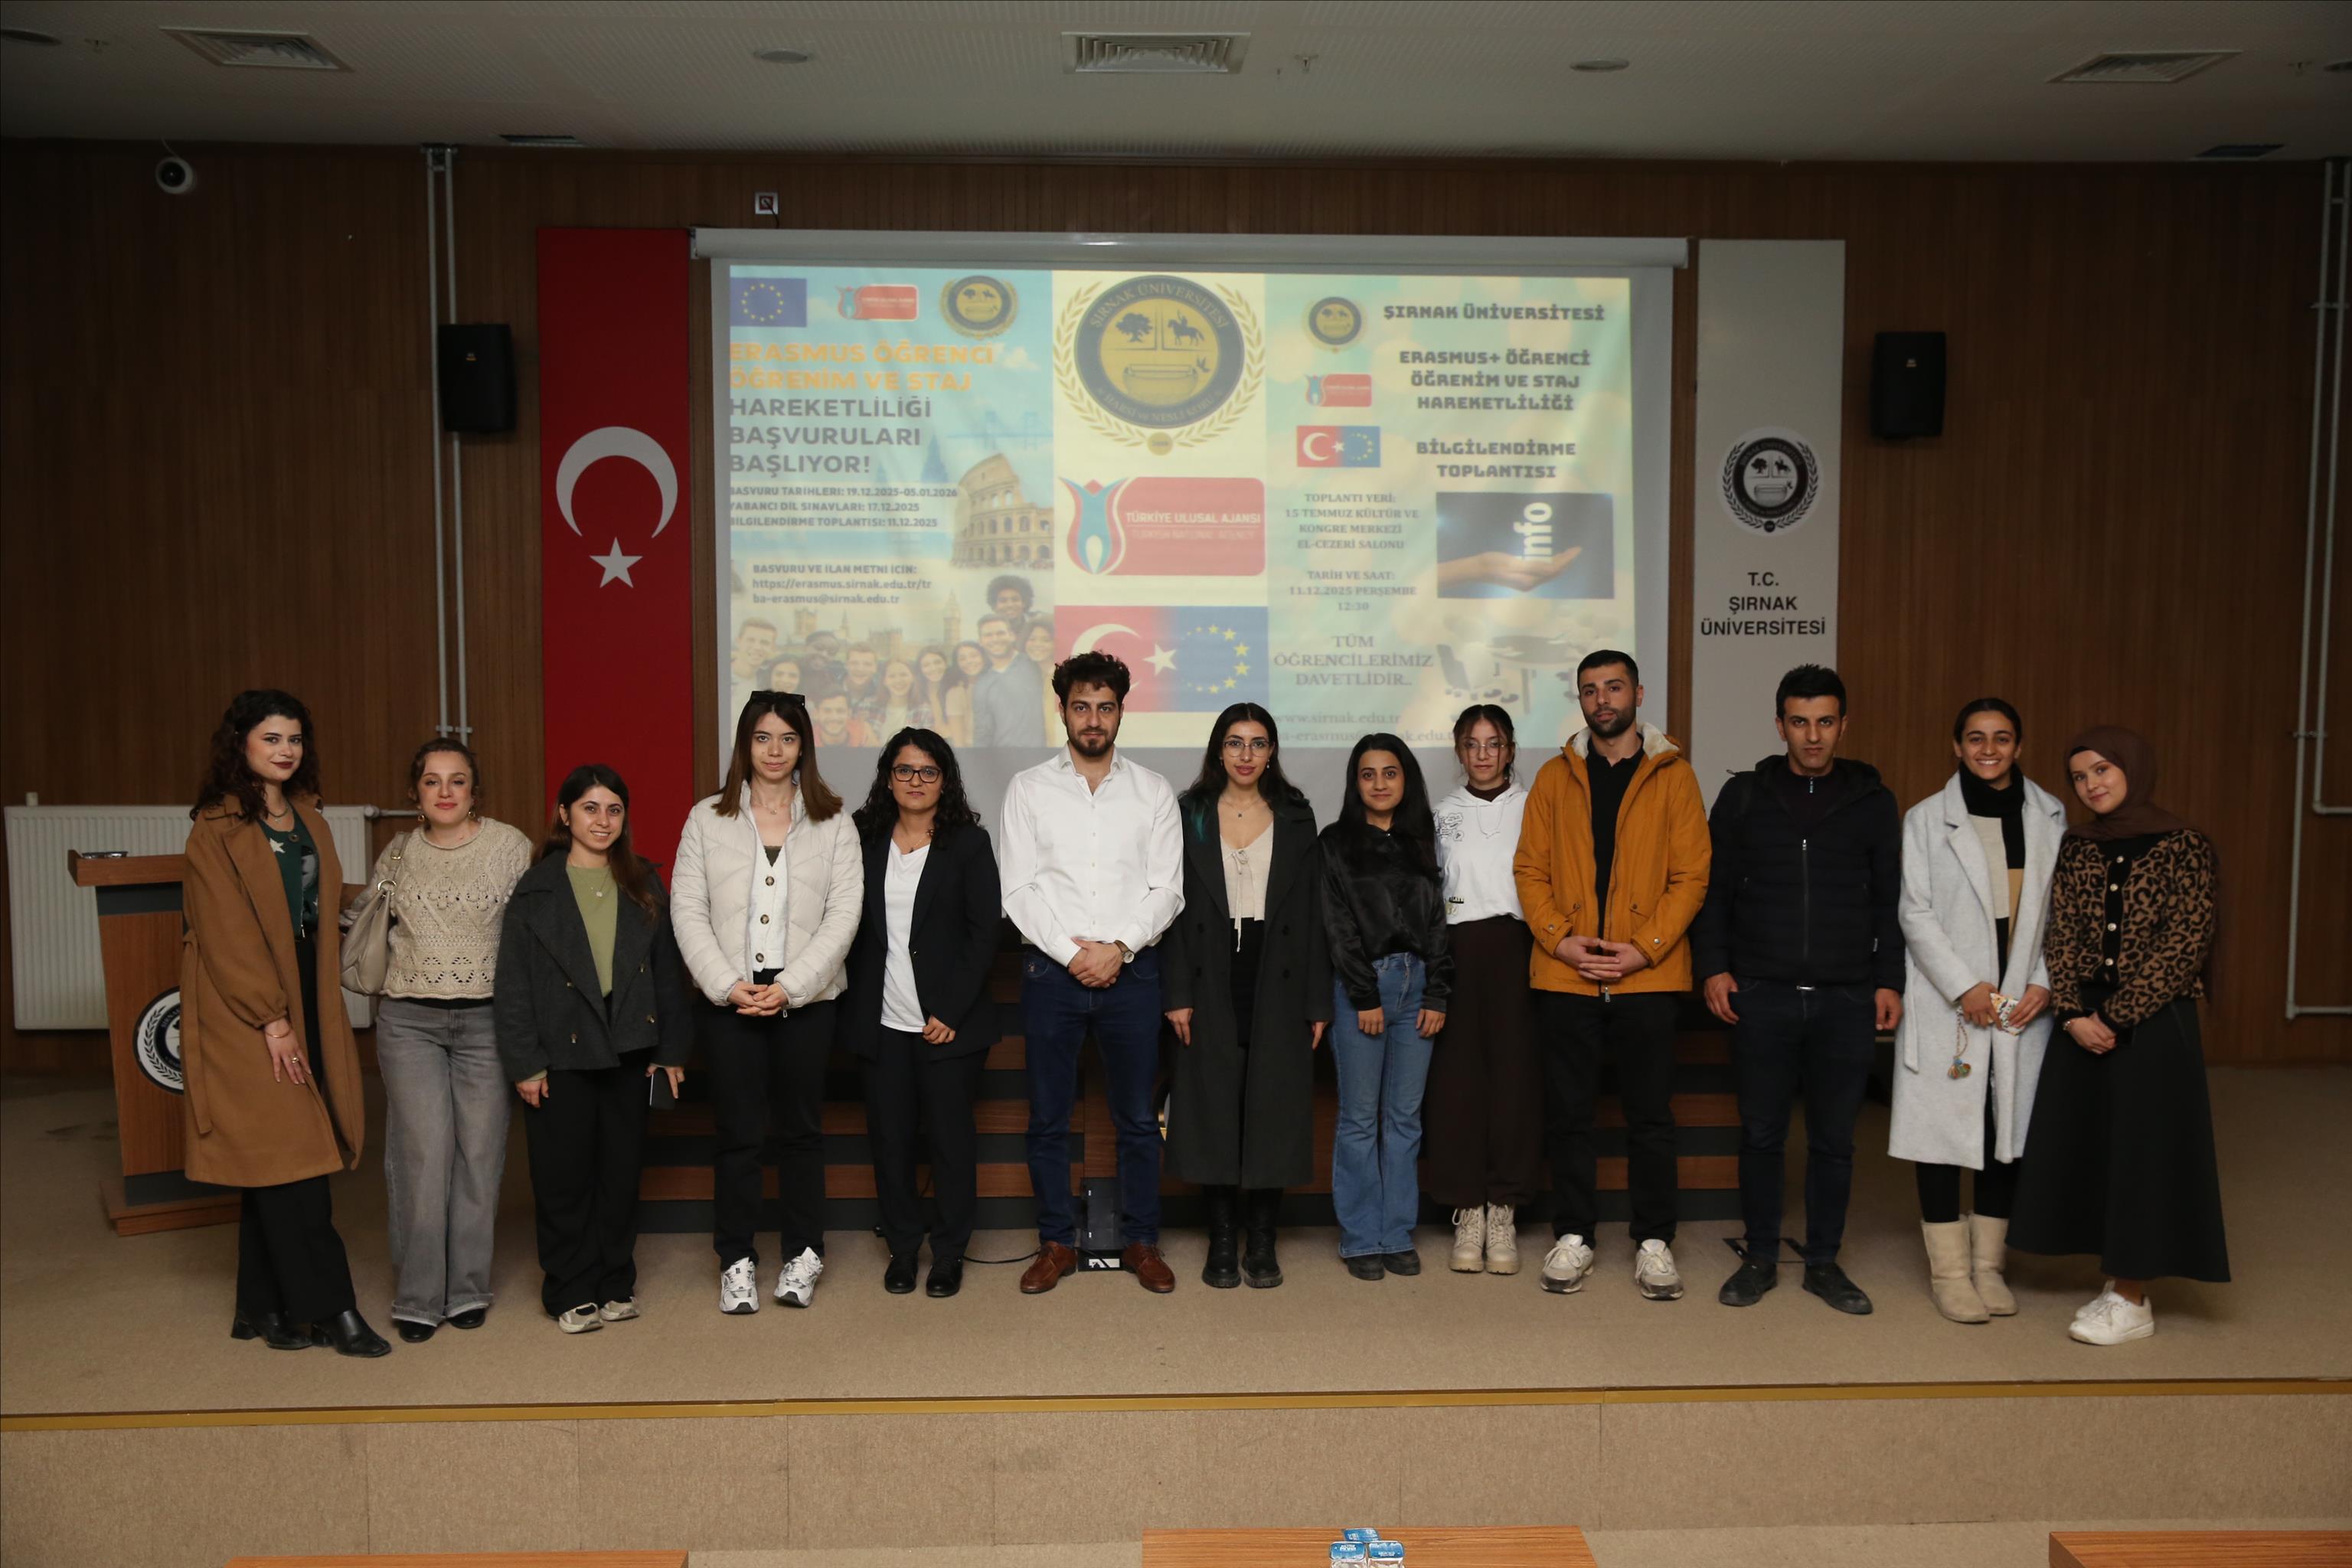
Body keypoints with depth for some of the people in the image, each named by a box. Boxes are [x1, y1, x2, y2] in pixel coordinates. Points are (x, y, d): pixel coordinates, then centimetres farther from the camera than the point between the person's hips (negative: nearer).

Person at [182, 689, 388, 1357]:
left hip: (305, 1003, 7)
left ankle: (265, 1308, 16)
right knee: (288, 1159, -6)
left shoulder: (307, 820, 14)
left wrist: (313, 1007, 8)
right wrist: (270, 1019, -16)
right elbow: (227, 933, -13)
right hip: (245, 1015, -7)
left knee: (273, 1165, 9)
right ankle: (327, 1307, -1)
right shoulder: (216, 829, -7)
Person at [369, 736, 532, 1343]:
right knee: (423, 1154, -4)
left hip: (486, 1019, -1)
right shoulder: (396, 855, 8)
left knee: (479, 1154, 3)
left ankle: (467, 1288, 17)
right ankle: (418, 1297, 7)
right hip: (409, 1020, 1)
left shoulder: (510, 848, -2)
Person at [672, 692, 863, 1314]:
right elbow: (688, 910, 1)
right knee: (736, 1130, 2)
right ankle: (737, 1261, 14)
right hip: (728, 999, 0)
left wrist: (790, 986, -12)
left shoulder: (832, 822, 4)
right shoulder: (707, 819, 6)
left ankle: (802, 1254, 19)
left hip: (805, 999, 0)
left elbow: (844, 913, -3)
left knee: (801, 1127, 7)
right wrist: (727, 984, -10)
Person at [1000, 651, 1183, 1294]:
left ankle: (1141, 1241, 20)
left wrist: (1118, 947, -13)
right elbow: (1018, 889, -1)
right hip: (1051, 969, 0)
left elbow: (1167, 890, 1)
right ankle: (1056, 1243, 19)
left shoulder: (1153, 791, 6)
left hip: (1130, 969, 0)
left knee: (1137, 1117, 7)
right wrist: (1070, 952, -11)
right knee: (1048, 1117, 6)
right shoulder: (1029, 788, 5)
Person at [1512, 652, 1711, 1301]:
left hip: (1648, 974, -1)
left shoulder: (1672, 775, 3)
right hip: (1566, 976, 2)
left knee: (1650, 1114, 5)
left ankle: (1654, 1241, 17)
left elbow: (1692, 874, -2)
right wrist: (1559, 939, -10)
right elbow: (1530, 869, 4)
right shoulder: (1555, 777, 8)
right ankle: (1573, 1237, 19)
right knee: (1568, 1112, 7)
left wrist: (1645, 947, -11)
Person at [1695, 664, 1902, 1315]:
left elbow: (1890, 900, 8)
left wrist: (1889, 980, 1)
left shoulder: (1872, 801, 6)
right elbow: (1715, 889, 6)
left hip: (1846, 999, 0)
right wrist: (1714, 966, -3)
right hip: (1761, 994, 0)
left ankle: (1824, 1262, 21)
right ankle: (1759, 1257, 20)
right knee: (1761, 1133, 6)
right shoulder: (1744, 796, 5)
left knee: (1834, 1138, 7)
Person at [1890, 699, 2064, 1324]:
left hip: (2023, 1005, 3)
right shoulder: (1926, 819, 0)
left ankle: (1988, 1263, 21)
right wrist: (1964, 986, -13)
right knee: (1942, 1129, -1)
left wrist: (2045, 981, -6)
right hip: (1948, 1003, -2)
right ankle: (1949, 1270, 10)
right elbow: (1916, 914, -5)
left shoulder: (2050, 817, 7)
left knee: (2010, 1130, 8)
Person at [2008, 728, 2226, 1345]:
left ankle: (2133, 1300, 11)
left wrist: (2115, 1017, -14)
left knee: (2142, 1149, 0)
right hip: (2083, 1023, 5)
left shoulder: (2184, 848, -7)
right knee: (2084, 1147, 8)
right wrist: (2074, 1012, -9)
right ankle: (2115, 1284, 21)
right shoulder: (2076, 848, 7)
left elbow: (2182, 948, -12)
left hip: (2153, 1024, -5)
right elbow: (2060, 937, 4)